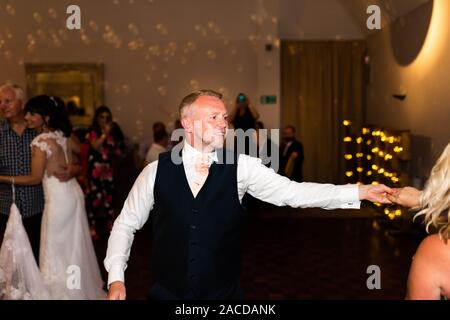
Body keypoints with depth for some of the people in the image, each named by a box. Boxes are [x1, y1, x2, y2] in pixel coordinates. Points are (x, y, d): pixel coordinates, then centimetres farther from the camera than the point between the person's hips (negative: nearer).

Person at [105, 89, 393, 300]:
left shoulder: (241, 167, -8)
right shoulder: (157, 171, -7)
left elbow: (291, 192, -14)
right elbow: (126, 224, 4)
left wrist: (358, 192, -21)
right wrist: (116, 278, -4)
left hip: (224, 293, 0)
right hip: (167, 292, 0)